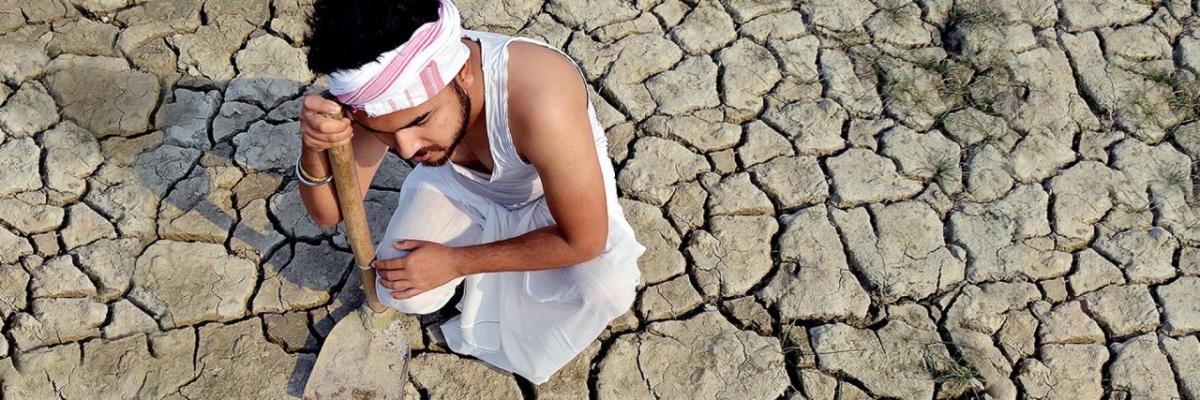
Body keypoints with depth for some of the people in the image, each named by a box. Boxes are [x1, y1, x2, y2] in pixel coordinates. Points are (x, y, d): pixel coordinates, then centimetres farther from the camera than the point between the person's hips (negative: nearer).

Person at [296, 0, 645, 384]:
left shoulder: (542, 100, -45)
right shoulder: (388, 89, -30)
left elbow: (584, 241, -30)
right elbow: (328, 213, -17)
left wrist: (454, 262, -24)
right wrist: (315, 151, -40)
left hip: (551, 190, -3)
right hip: (460, 183, 3)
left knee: (607, 289, -28)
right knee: (402, 292, -16)